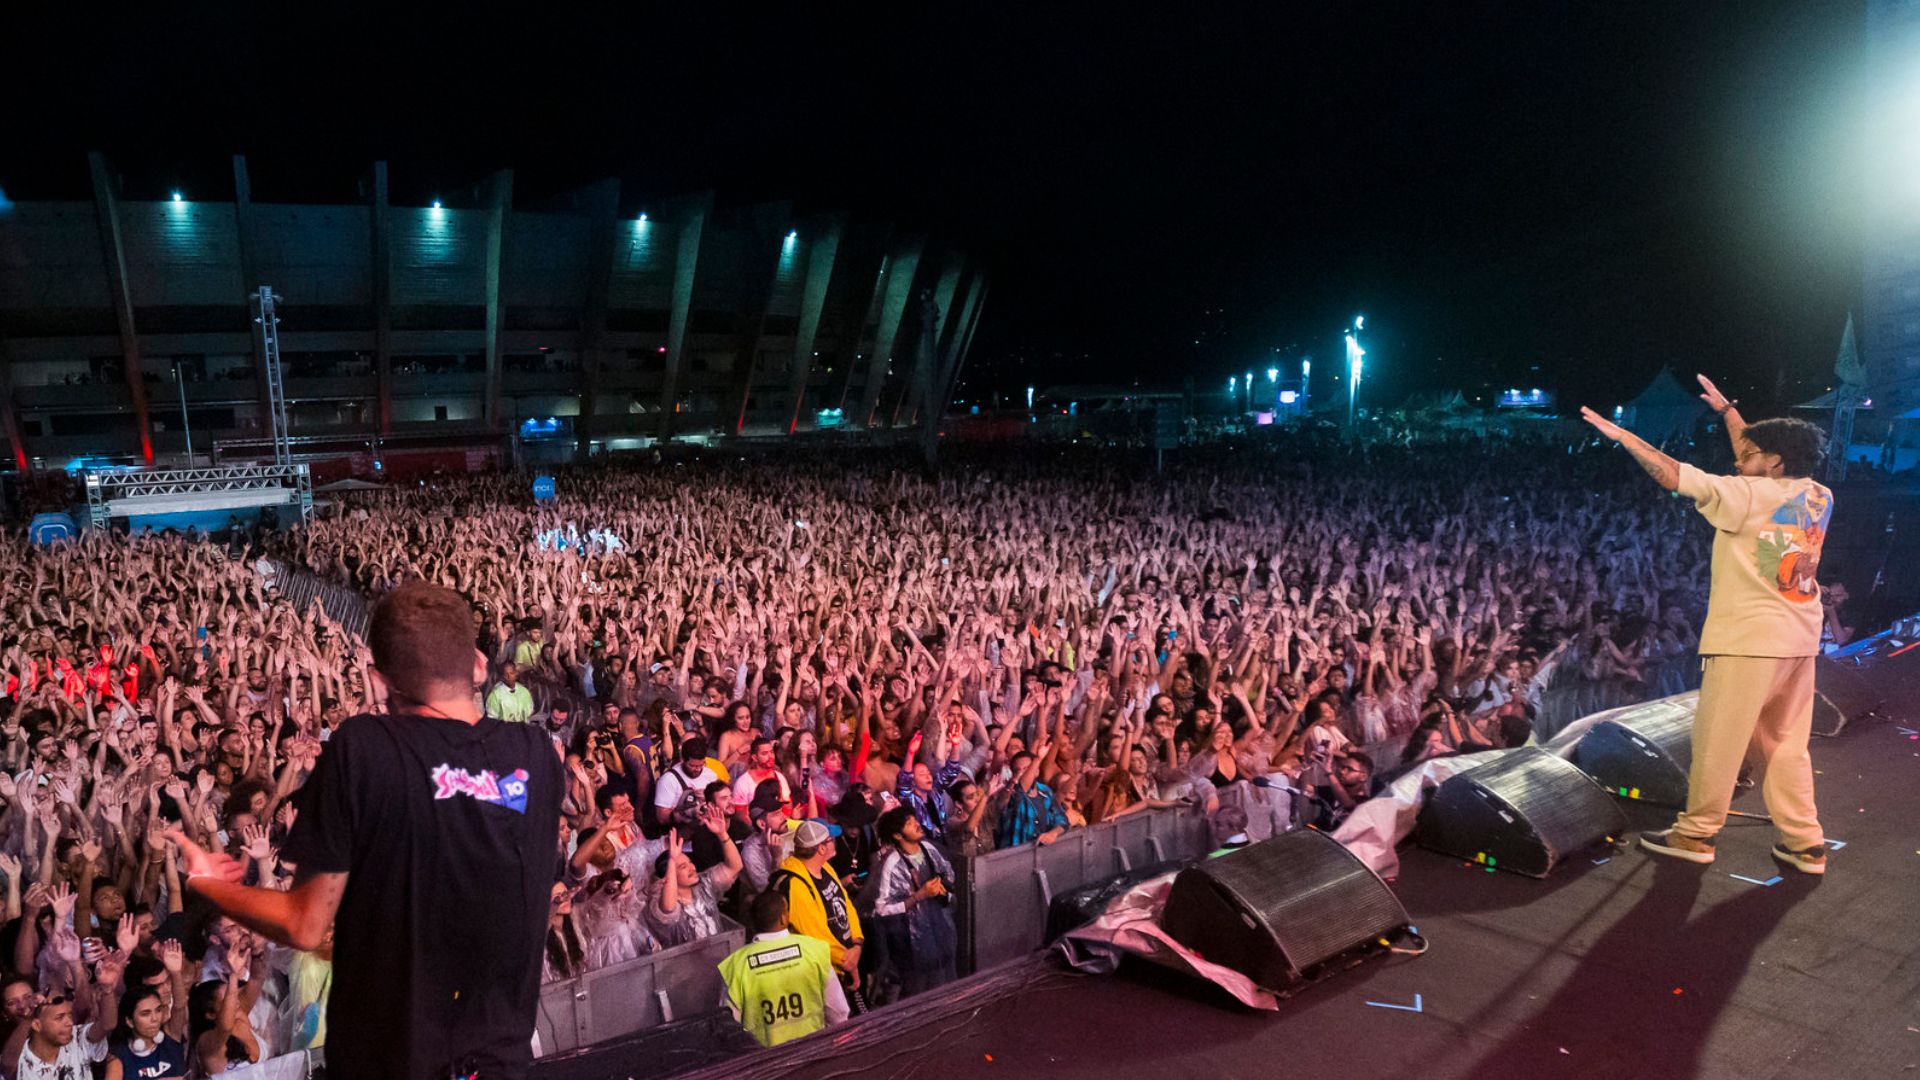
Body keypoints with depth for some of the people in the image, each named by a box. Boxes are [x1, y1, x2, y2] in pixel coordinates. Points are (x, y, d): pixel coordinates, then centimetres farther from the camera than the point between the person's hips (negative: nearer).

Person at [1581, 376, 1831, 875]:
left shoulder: (1752, 496, -13)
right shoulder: (1818, 497, 8)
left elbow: (1673, 475, -17)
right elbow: (1764, 451, 25)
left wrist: (1622, 434, -10)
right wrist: (1727, 411, 32)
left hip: (1747, 639, -8)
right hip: (1799, 641, 8)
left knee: (1718, 740, 3)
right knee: (1786, 744, 15)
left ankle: (1697, 832, 13)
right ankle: (1805, 842, 18)